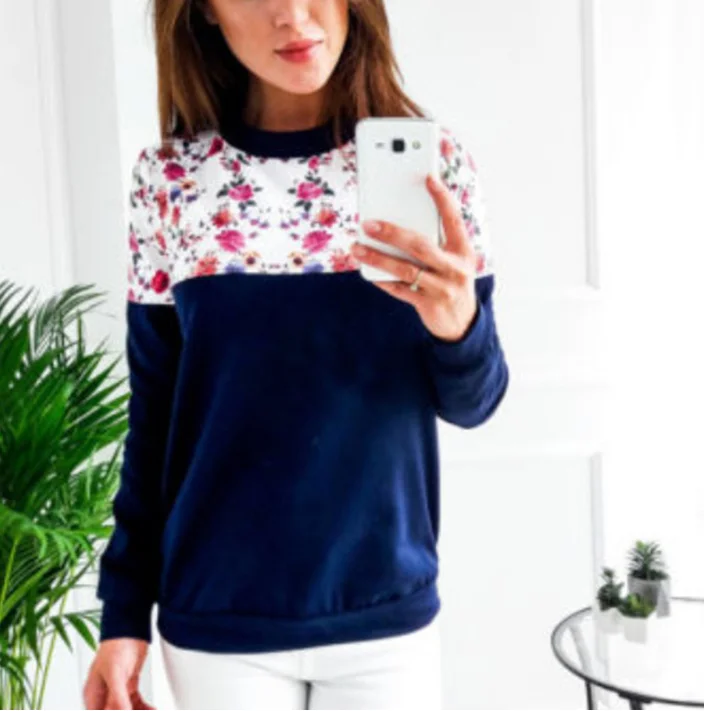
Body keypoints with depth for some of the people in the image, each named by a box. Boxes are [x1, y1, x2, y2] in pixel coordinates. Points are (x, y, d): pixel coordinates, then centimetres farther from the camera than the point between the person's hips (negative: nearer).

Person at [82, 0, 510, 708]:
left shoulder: (431, 160, -6)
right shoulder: (169, 177, -4)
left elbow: (471, 403, -2)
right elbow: (154, 412, 2)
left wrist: (458, 324, -23)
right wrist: (125, 612, 2)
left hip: (388, 617, 0)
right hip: (216, 625, 0)